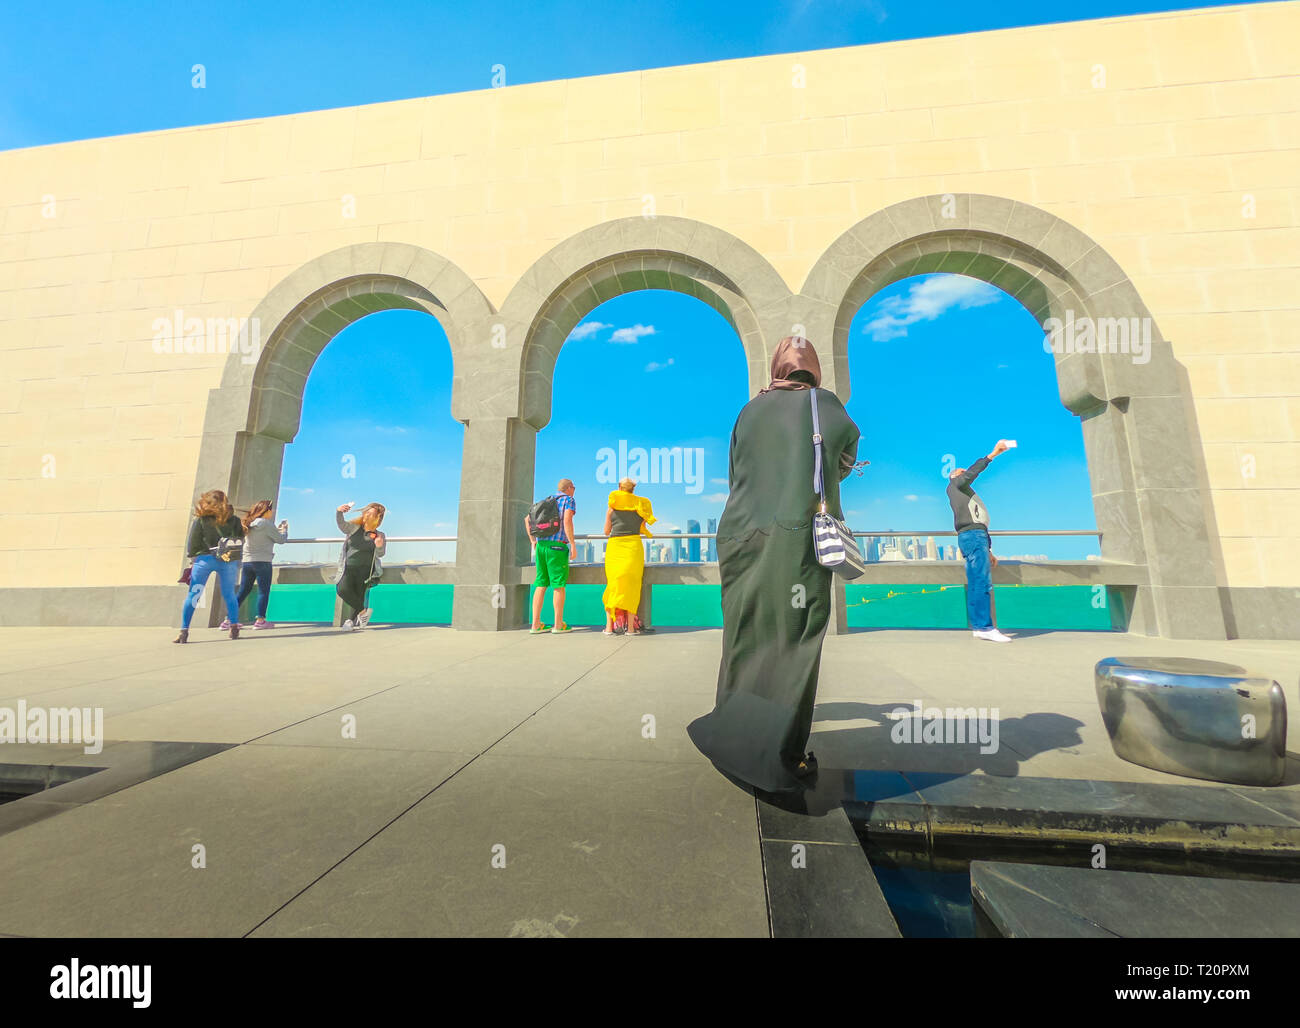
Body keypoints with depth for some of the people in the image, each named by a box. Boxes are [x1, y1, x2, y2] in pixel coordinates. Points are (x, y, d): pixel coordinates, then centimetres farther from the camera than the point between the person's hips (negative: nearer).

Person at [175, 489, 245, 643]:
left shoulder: (200, 520, -1)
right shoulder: (233, 519, 3)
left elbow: (192, 544, 1)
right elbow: (241, 536, 6)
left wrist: (193, 556, 16)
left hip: (205, 559, -1)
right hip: (228, 561, 1)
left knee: (192, 596, 7)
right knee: (229, 595, 10)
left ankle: (184, 631, 5)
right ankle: (234, 626, 4)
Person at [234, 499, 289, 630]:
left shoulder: (249, 524, 9)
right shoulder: (266, 524, -10)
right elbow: (281, 539, -4)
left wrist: (278, 529, 21)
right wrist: (284, 529, 13)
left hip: (247, 561, 7)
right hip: (262, 562, -7)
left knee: (243, 591, 13)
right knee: (264, 591, -1)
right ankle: (260, 620, -3)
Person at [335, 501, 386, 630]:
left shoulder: (380, 535, 5)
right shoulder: (354, 528, 13)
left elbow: (380, 554, -4)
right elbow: (342, 525, -6)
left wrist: (379, 547, -27)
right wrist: (339, 513, -25)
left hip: (365, 569, -2)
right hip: (349, 568, 2)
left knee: (359, 595, -5)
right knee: (342, 590, -19)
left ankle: (351, 620, 13)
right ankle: (363, 611, -3)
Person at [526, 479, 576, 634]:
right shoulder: (569, 500, 1)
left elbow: (527, 519, 20)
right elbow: (567, 521, -16)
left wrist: (532, 540, 19)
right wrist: (573, 545, -15)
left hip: (541, 545, 7)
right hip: (557, 546, -6)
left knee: (541, 584, 8)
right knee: (559, 585, 0)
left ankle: (536, 624, 8)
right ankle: (558, 625, 3)